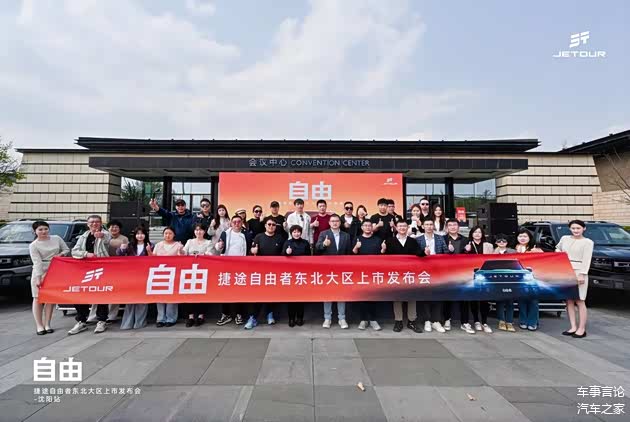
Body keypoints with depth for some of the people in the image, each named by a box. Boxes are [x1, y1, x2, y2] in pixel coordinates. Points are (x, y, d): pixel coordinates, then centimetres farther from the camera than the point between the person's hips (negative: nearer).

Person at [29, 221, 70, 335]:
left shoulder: (56, 238, 6)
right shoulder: (33, 245, -3)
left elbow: (67, 250, 13)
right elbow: (37, 262, -13)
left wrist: (60, 255, -9)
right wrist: (38, 277, -19)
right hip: (40, 273, -2)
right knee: (38, 298, 1)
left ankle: (47, 324, 13)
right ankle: (39, 325, 9)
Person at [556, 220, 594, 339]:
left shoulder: (588, 242, -1)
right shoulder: (564, 238, 11)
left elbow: (586, 260, -9)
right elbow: (557, 248, 31)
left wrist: (582, 274, -16)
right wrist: (558, 253, 11)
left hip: (578, 273, -4)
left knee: (579, 301, -1)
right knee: (569, 300, 7)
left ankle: (582, 329, 6)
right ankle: (573, 327, 15)